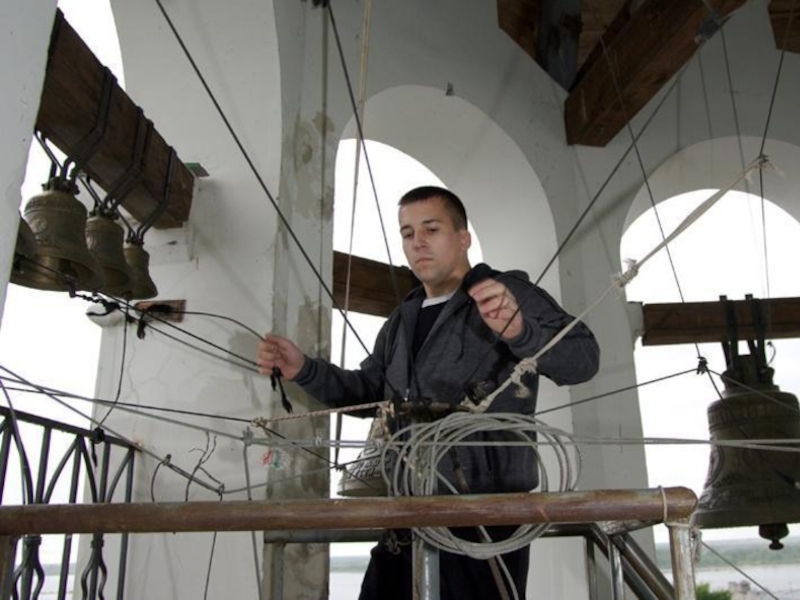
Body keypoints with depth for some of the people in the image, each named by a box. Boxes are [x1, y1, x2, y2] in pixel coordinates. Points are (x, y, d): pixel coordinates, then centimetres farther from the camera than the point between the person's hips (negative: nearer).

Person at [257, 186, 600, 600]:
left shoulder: (510, 292, -1)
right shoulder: (402, 321, 21)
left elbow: (583, 359, -12)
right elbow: (367, 389, 24)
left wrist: (519, 330, -32)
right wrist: (303, 370, 7)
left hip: (485, 515, -6)